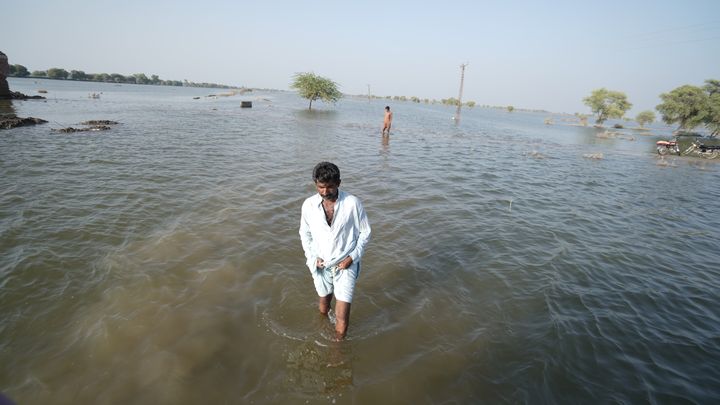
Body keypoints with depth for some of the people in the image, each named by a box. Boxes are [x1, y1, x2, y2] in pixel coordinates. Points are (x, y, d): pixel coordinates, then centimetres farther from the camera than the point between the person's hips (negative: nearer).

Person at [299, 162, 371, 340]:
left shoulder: (353, 203, -18)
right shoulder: (309, 204, -10)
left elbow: (365, 233, -6)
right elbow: (305, 233, 5)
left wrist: (352, 257, -14)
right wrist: (312, 257, -6)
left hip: (345, 265, -3)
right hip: (321, 265, 3)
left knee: (342, 316, -5)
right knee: (324, 302, 26)